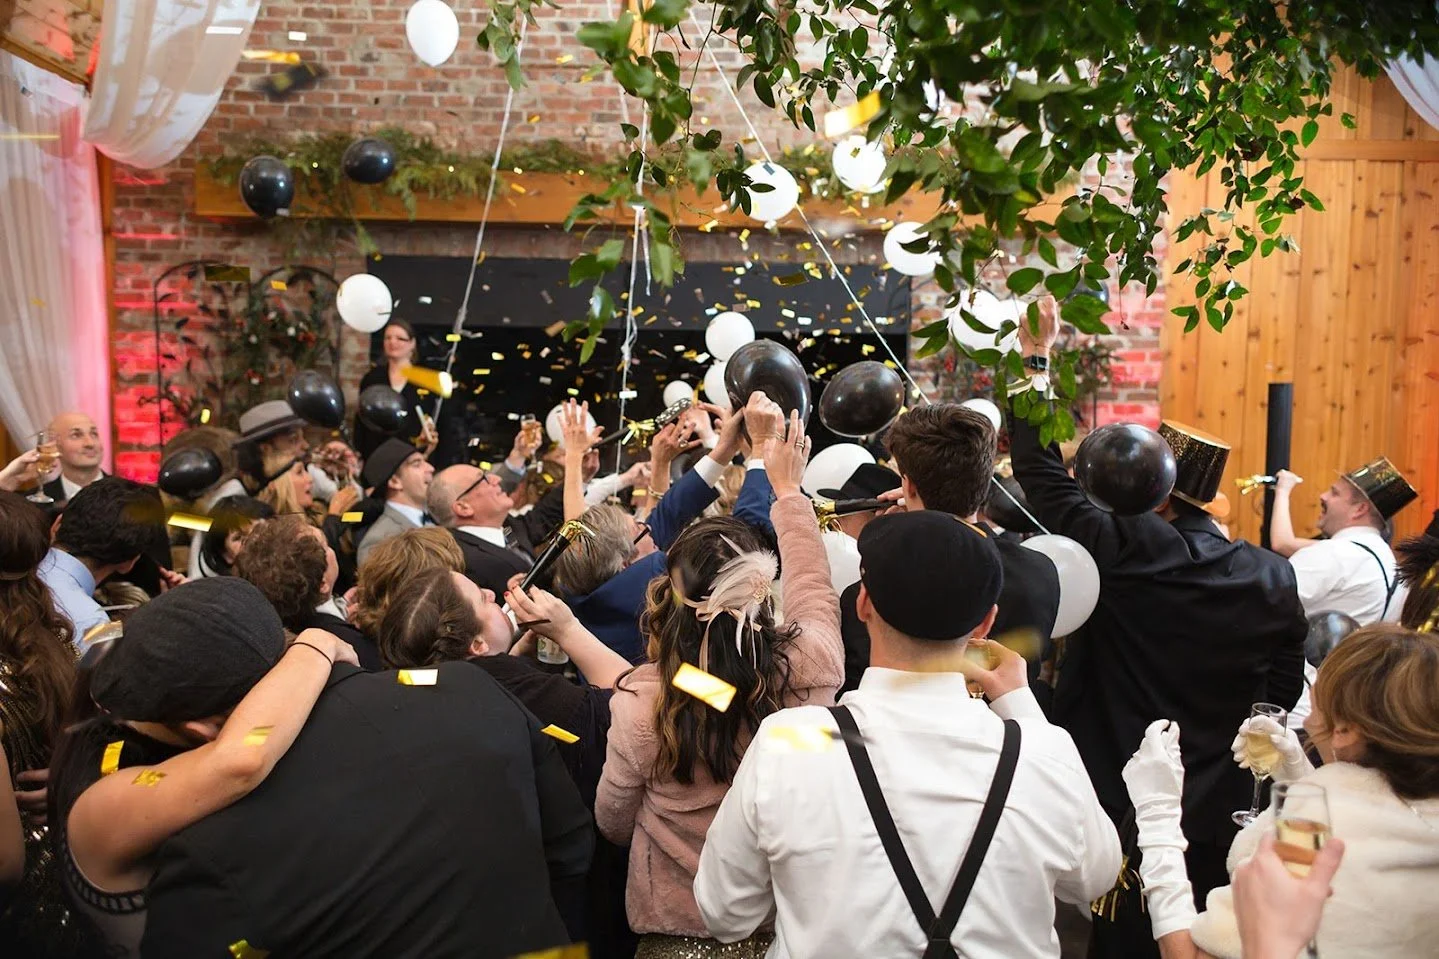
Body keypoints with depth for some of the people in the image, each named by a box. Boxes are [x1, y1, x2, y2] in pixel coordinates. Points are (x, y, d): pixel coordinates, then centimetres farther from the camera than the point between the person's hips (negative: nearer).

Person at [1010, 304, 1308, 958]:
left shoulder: (1125, 552, -19)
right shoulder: (1272, 578, -6)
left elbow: (1041, 470, -13)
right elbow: (1284, 688, 3)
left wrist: (1037, 357, -6)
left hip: (1120, 804, -4)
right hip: (1218, 811, 4)